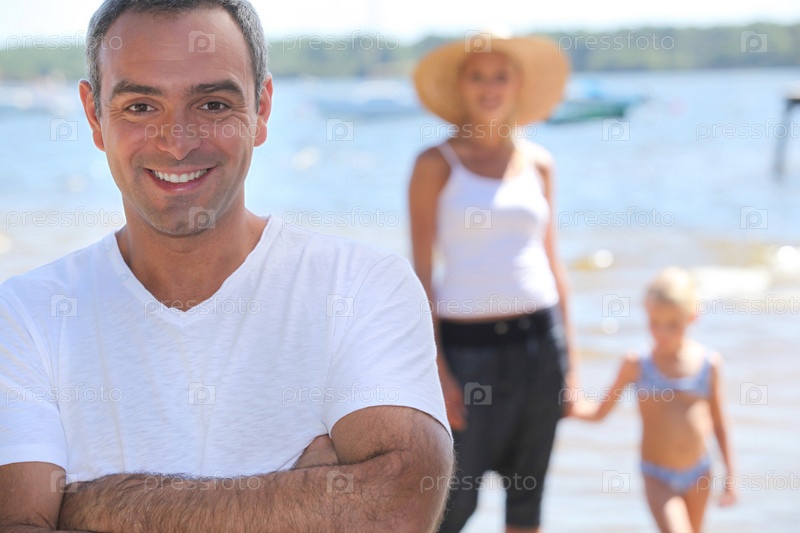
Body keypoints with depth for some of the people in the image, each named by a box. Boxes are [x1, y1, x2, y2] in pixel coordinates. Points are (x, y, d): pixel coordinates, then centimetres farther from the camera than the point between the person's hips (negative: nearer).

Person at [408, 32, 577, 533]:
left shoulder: (538, 163, 9)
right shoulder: (436, 165, -3)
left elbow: (552, 261, 14)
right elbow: (422, 272, -5)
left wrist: (569, 351, 10)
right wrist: (437, 369, -11)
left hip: (539, 340, 4)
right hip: (468, 343, -4)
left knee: (527, 492, 10)